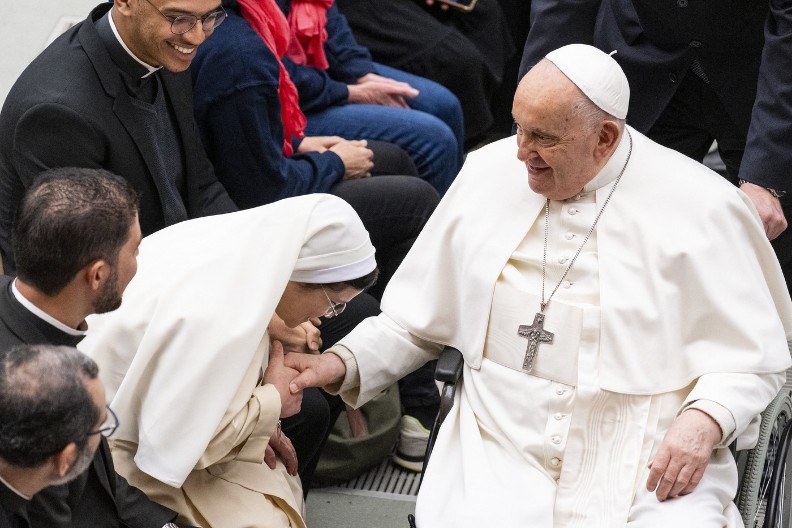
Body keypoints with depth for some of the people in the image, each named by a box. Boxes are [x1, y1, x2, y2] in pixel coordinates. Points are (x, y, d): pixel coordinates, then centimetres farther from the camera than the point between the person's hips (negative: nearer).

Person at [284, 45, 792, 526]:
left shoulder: (701, 207, -5)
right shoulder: (489, 173, 5)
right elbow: (415, 320, 13)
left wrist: (704, 421, -18)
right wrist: (344, 363, -2)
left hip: (651, 475, -2)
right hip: (500, 459, 2)